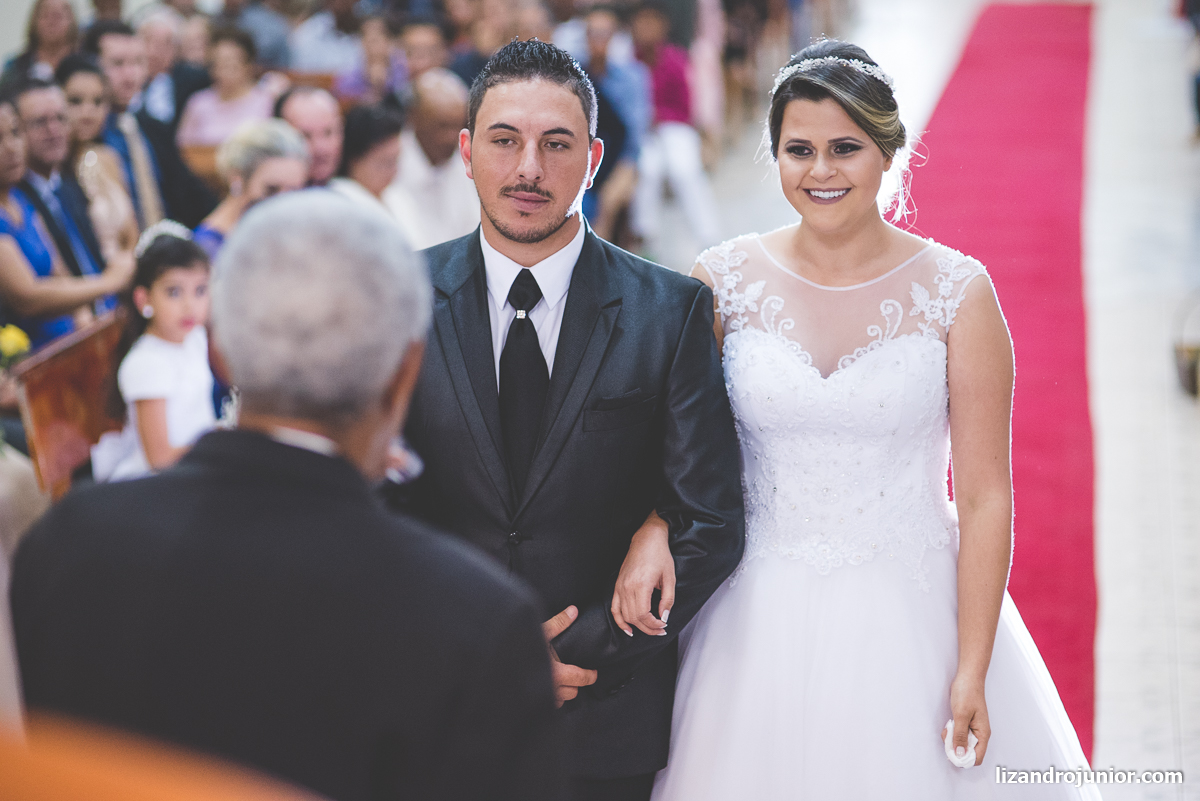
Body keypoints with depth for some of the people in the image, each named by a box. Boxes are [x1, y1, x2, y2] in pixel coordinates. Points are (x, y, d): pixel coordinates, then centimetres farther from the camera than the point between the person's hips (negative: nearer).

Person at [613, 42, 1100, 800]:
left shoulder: (957, 292, -6)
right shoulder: (725, 280, -1)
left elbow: (984, 495, -5)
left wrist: (972, 671, -10)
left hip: (910, 620, -1)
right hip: (758, 623, 1)